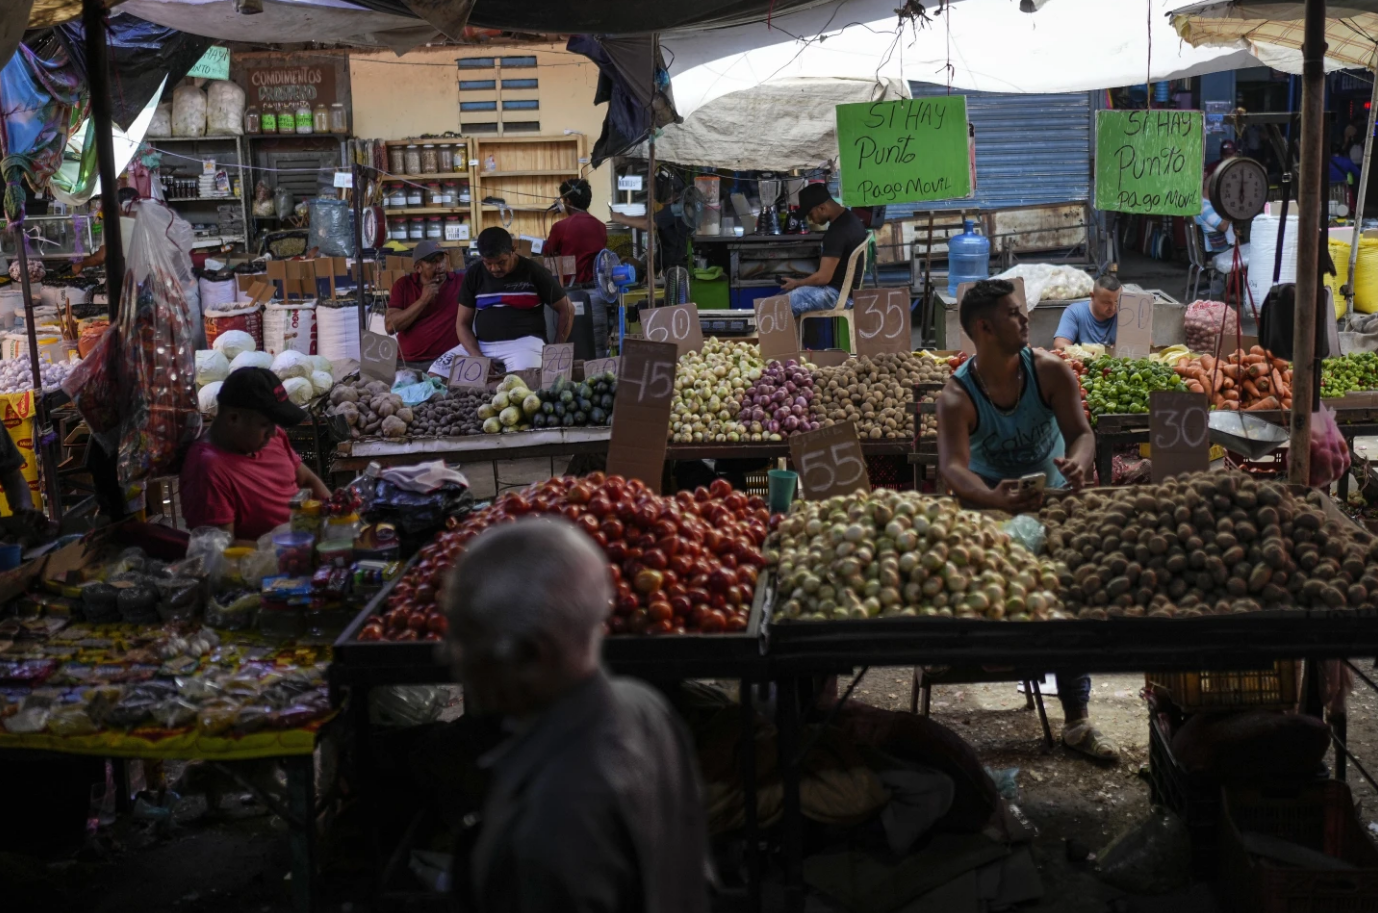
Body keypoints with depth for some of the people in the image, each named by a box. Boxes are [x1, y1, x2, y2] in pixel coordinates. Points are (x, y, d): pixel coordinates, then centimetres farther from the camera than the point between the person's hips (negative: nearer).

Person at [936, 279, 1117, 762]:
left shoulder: (1050, 372, -5)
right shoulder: (957, 396, -15)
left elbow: (1081, 432, -12)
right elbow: (952, 465, -30)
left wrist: (1078, 461, -38)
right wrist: (994, 498, -51)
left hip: (1051, 500, 1)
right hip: (988, 505, -1)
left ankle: (1077, 721, -12)